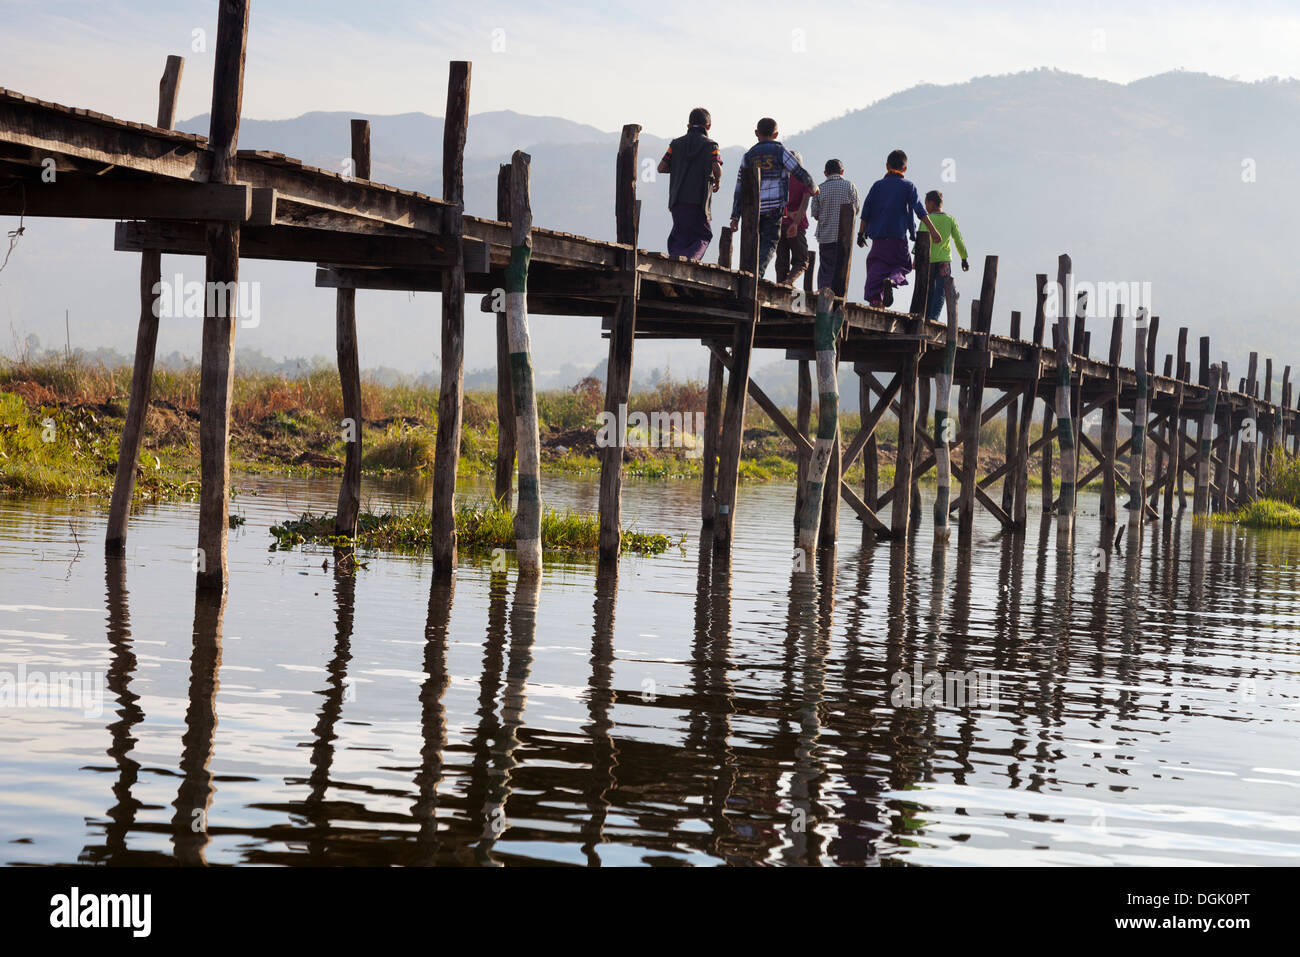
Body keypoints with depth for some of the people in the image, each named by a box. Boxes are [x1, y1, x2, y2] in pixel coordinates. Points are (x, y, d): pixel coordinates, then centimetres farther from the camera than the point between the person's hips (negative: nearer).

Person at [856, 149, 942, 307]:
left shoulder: (877, 185, 9)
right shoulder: (908, 186, 3)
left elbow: (866, 210, 6)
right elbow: (920, 210, -6)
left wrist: (861, 233, 12)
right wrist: (932, 230, -8)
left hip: (878, 237, 2)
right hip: (898, 235, -2)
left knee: (876, 266, 6)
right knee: (903, 264, 10)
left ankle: (875, 299, -12)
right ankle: (892, 280, -23)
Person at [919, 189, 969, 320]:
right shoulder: (950, 220, 7)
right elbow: (959, 241, 9)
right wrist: (964, 259, 18)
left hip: (928, 260, -1)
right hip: (944, 260, 1)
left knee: (929, 291, 11)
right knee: (940, 293, -2)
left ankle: (926, 317, 11)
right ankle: (933, 318, -16)